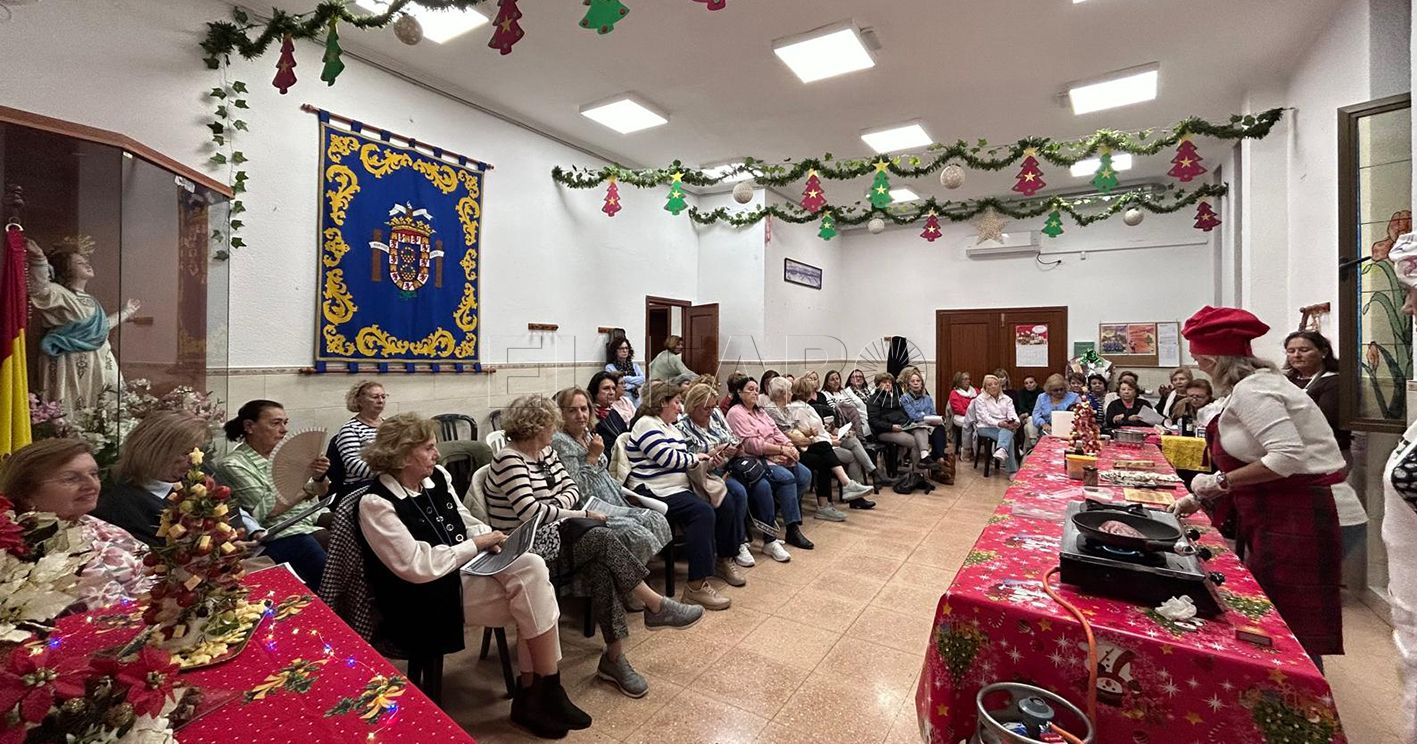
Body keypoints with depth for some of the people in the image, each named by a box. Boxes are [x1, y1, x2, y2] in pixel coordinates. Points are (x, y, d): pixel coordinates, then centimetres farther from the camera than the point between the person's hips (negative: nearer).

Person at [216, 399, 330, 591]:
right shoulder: (233, 465, -6)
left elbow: (320, 492, 9)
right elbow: (268, 510, -14)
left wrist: (319, 477, -12)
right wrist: (307, 486, -15)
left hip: (314, 515, 6)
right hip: (282, 532, -6)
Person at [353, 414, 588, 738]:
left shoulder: (438, 478, 5)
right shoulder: (376, 503, -15)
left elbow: (467, 524, 15)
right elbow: (418, 567, -21)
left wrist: (491, 538, -6)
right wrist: (477, 544, -16)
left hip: (464, 568, 7)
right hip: (427, 597, -7)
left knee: (532, 567, -19)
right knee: (533, 592, -20)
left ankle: (533, 694, -7)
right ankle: (546, 692, -2)